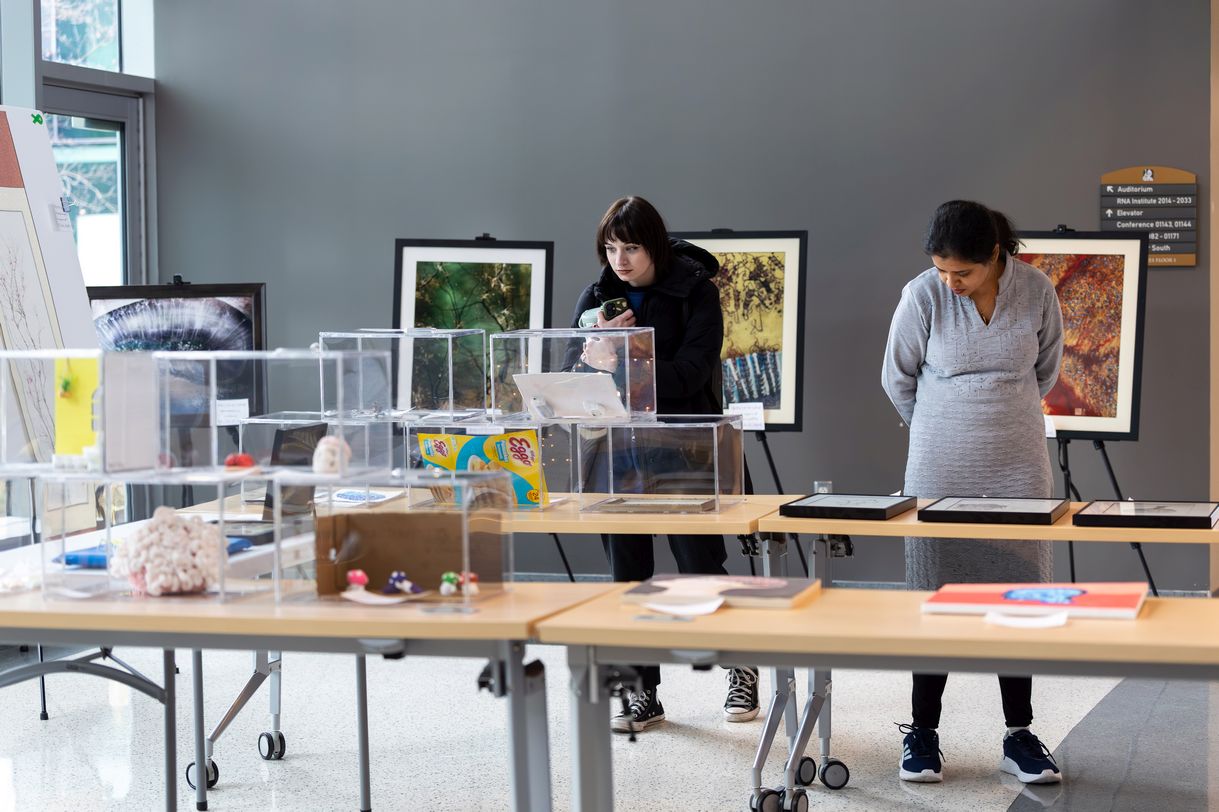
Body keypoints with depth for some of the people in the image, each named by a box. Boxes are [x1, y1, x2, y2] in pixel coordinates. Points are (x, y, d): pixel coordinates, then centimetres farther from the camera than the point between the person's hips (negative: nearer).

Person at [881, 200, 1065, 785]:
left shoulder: (1036, 291, -7)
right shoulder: (923, 296, -11)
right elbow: (898, 379, 4)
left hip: (1018, 467, 1)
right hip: (941, 470, -1)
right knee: (936, 595, 2)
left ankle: (1019, 735, 12)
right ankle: (923, 732, 11)